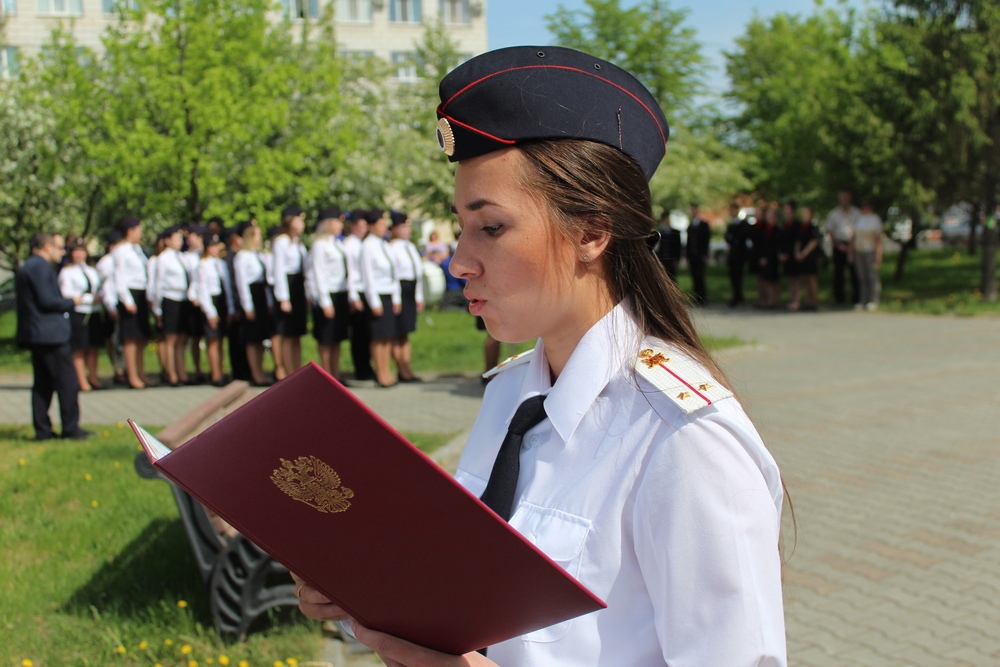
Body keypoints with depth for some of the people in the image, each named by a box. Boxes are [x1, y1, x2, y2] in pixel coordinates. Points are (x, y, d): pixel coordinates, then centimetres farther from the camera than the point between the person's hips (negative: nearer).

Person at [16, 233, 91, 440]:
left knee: (42, 384, 10)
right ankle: (70, 428, -4)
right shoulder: (41, 267, -13)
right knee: (67, 382, -6)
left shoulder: (25, 268, 20)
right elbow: (46, 301, -19)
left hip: (34, 335, 10)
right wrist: (71, 302, -5)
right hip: (51, 335, -10)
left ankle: (42, 429, 10)